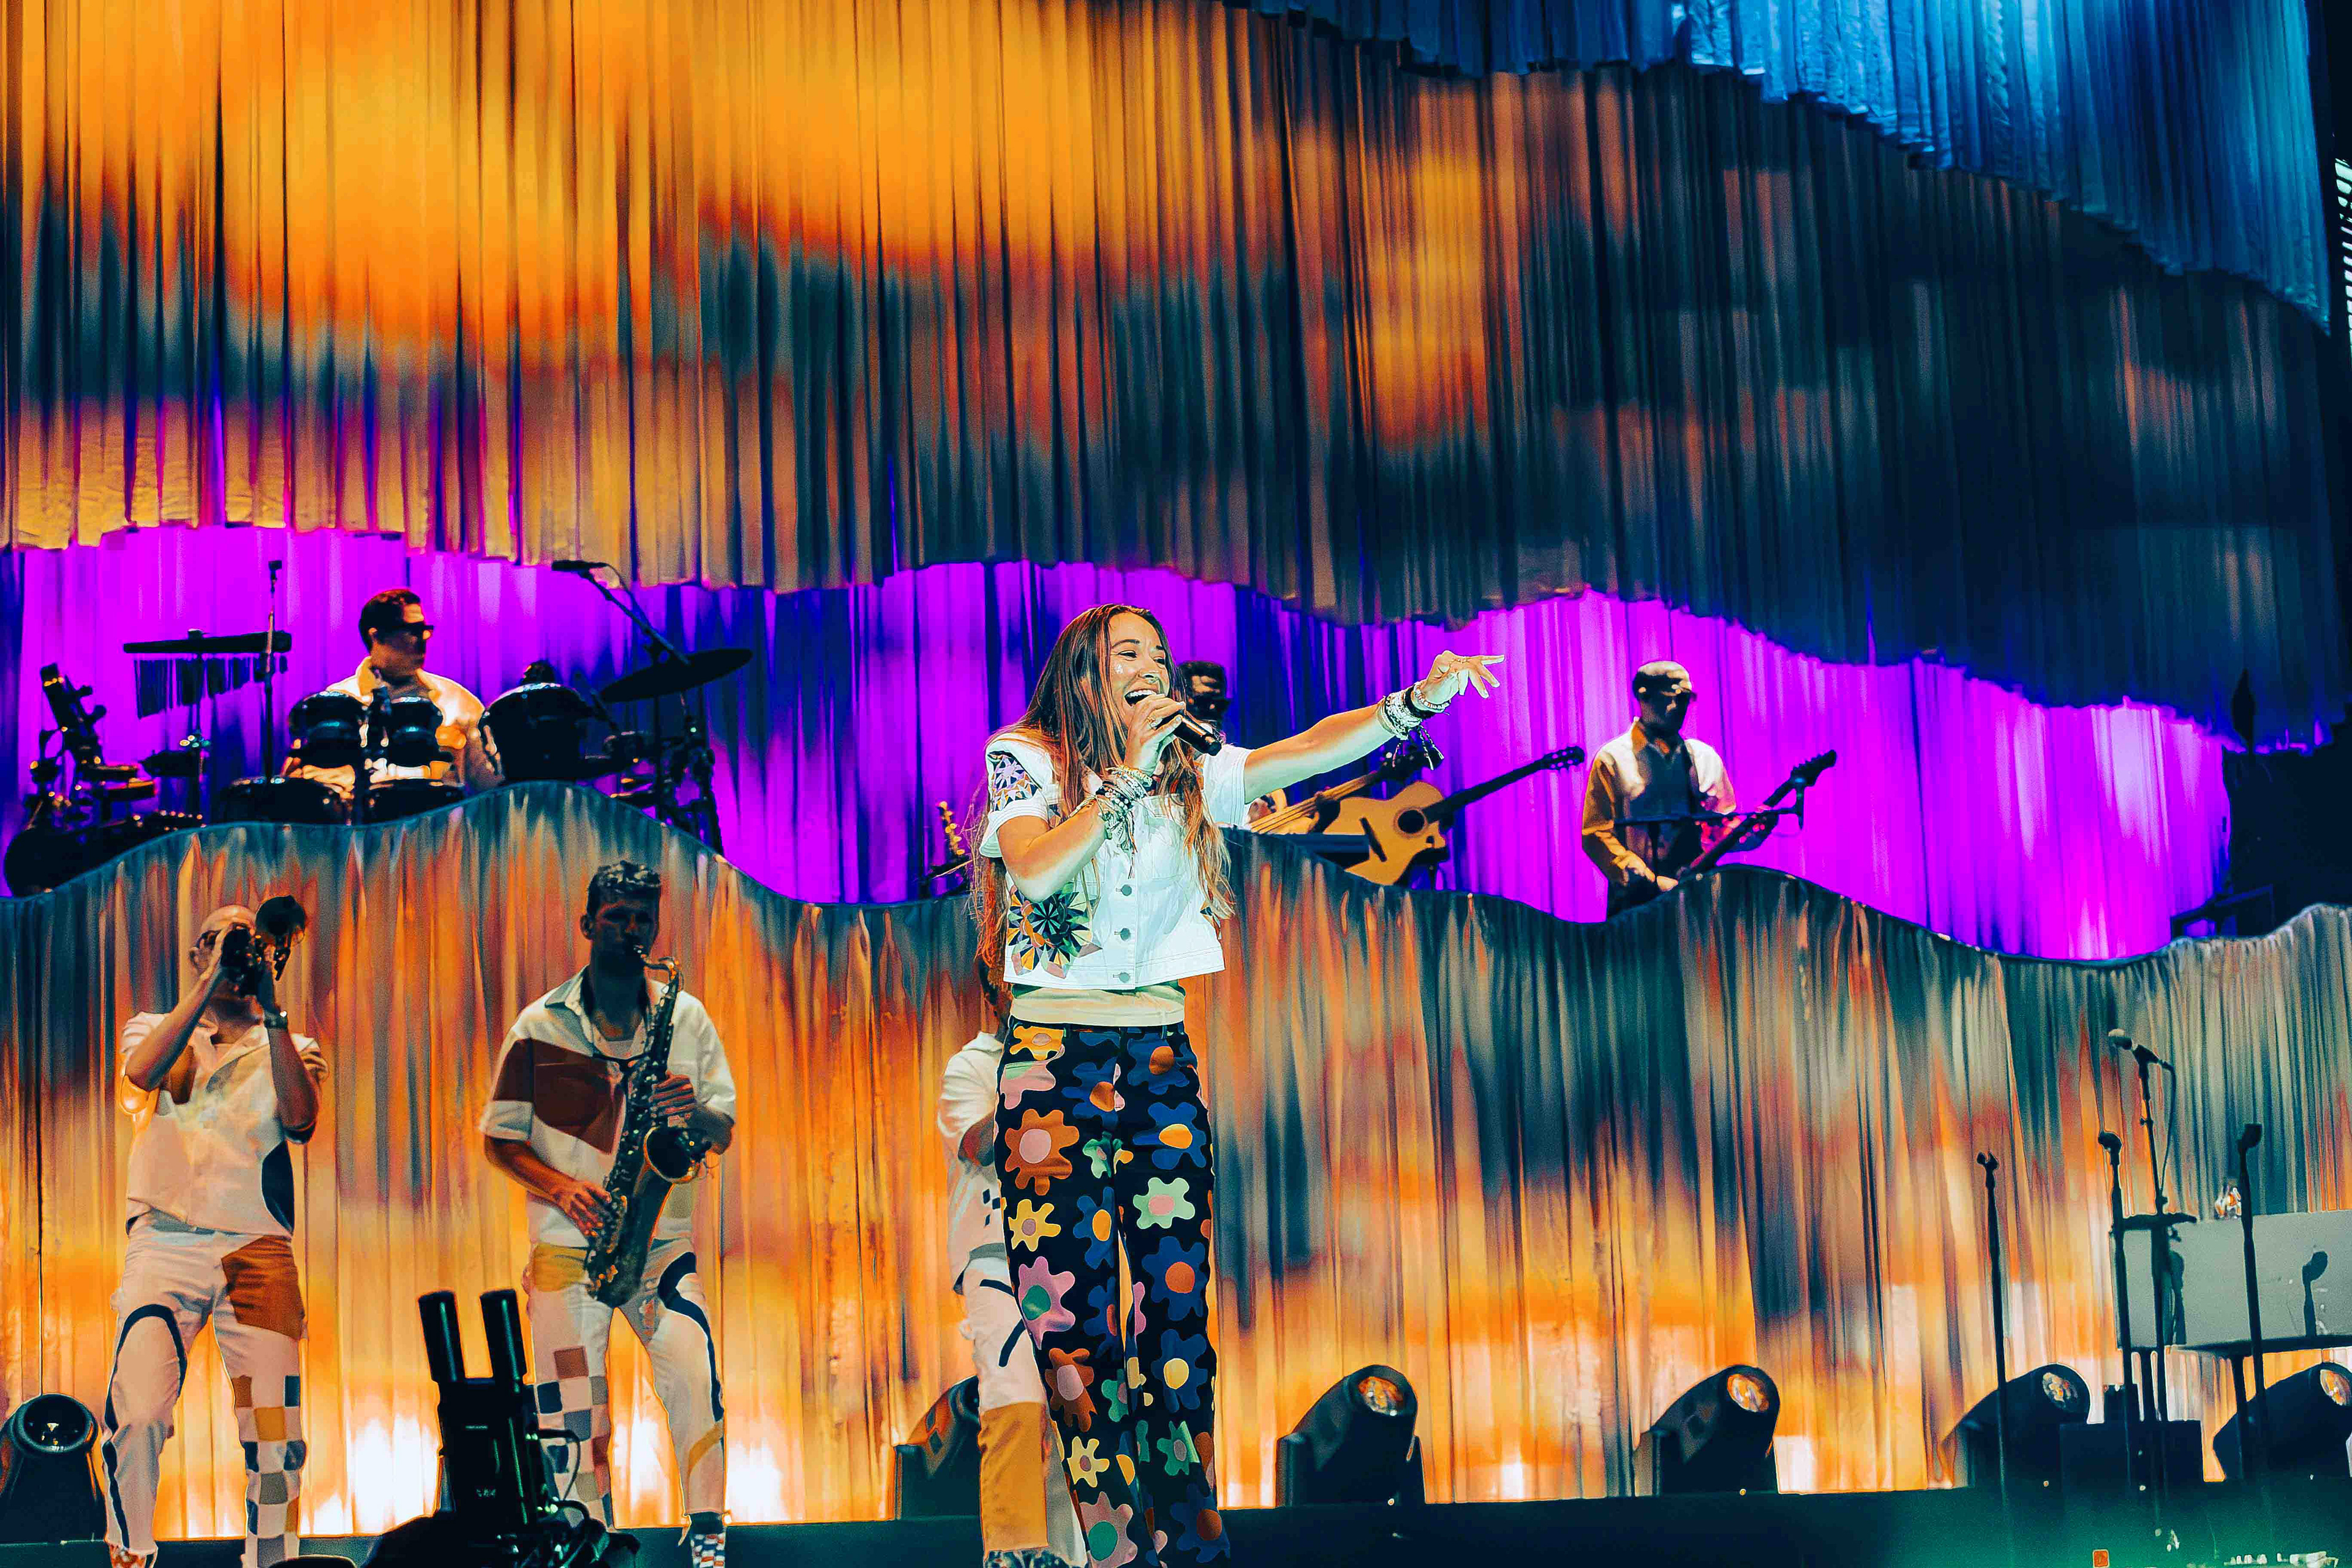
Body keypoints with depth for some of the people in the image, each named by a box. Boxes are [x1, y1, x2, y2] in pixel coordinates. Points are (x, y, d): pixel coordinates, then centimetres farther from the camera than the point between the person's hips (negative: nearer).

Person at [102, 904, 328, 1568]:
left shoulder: (290, 1048, 19)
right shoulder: (154, 1030, 18)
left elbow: (298, 1118, -4)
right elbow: (144, 1073, -8)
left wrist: (269, 1008, -6)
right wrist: (211, 983, -8)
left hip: (258, 1250, 1)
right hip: (165, 1245, -1)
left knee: (276, 1436, -7)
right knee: (138, 1413, -20)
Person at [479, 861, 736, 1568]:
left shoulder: (686, 1018, 7)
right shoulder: (540, 1026, 3)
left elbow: (723, 1134, 7)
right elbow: (499, 1138, 5)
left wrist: (692, 1111, -16)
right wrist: (561, 1187, -13)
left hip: (662, 1237, 1)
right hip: (569, 1239, -1)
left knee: (694, 1377, -17)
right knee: (573, 1406, -4)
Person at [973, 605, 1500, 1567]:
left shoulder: (1188, 774, 12)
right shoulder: (1024, 759, 1)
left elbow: (1312, 750, 1)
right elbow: (1035, 872, -16)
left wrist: (1418, 702, -12)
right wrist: (1128, 774, -16)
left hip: (1161, 1059, 4)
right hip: (1053, 1060, -4)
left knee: (1176, 1307, -1)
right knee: (1074, 1318, -8)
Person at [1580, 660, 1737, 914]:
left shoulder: (1705, 758, 16)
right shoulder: (1612, 760, 2)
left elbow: (1725, 828, 19)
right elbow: (1596, 835, -5)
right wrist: (1653, 882, -14)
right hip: (1636, 901, -3)